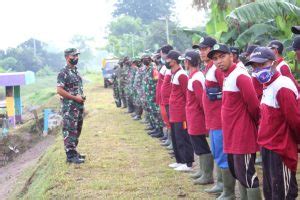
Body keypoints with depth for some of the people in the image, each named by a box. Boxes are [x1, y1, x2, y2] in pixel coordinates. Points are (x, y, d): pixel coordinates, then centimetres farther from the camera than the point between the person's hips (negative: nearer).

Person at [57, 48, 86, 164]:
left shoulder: (76, 71, 14)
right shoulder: (63, 73, -13)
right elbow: (59, 90, -20)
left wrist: (82, 97, 7)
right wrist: (75, 98, -18)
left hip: (79, 106, 9)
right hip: (69, 107, -9)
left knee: (77, 131, 15)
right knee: (70, 131, -5)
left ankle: (73, 151, 25)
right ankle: (70, 156, -2)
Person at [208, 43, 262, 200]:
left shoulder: (240, 76, -18)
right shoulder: (227, 77, 11)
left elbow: (253, 105, -19)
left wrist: (257, 122, -5)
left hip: (243, 134, -10)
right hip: (231, 134, 10)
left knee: (246, 174, -5)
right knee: (236, 172, 17)